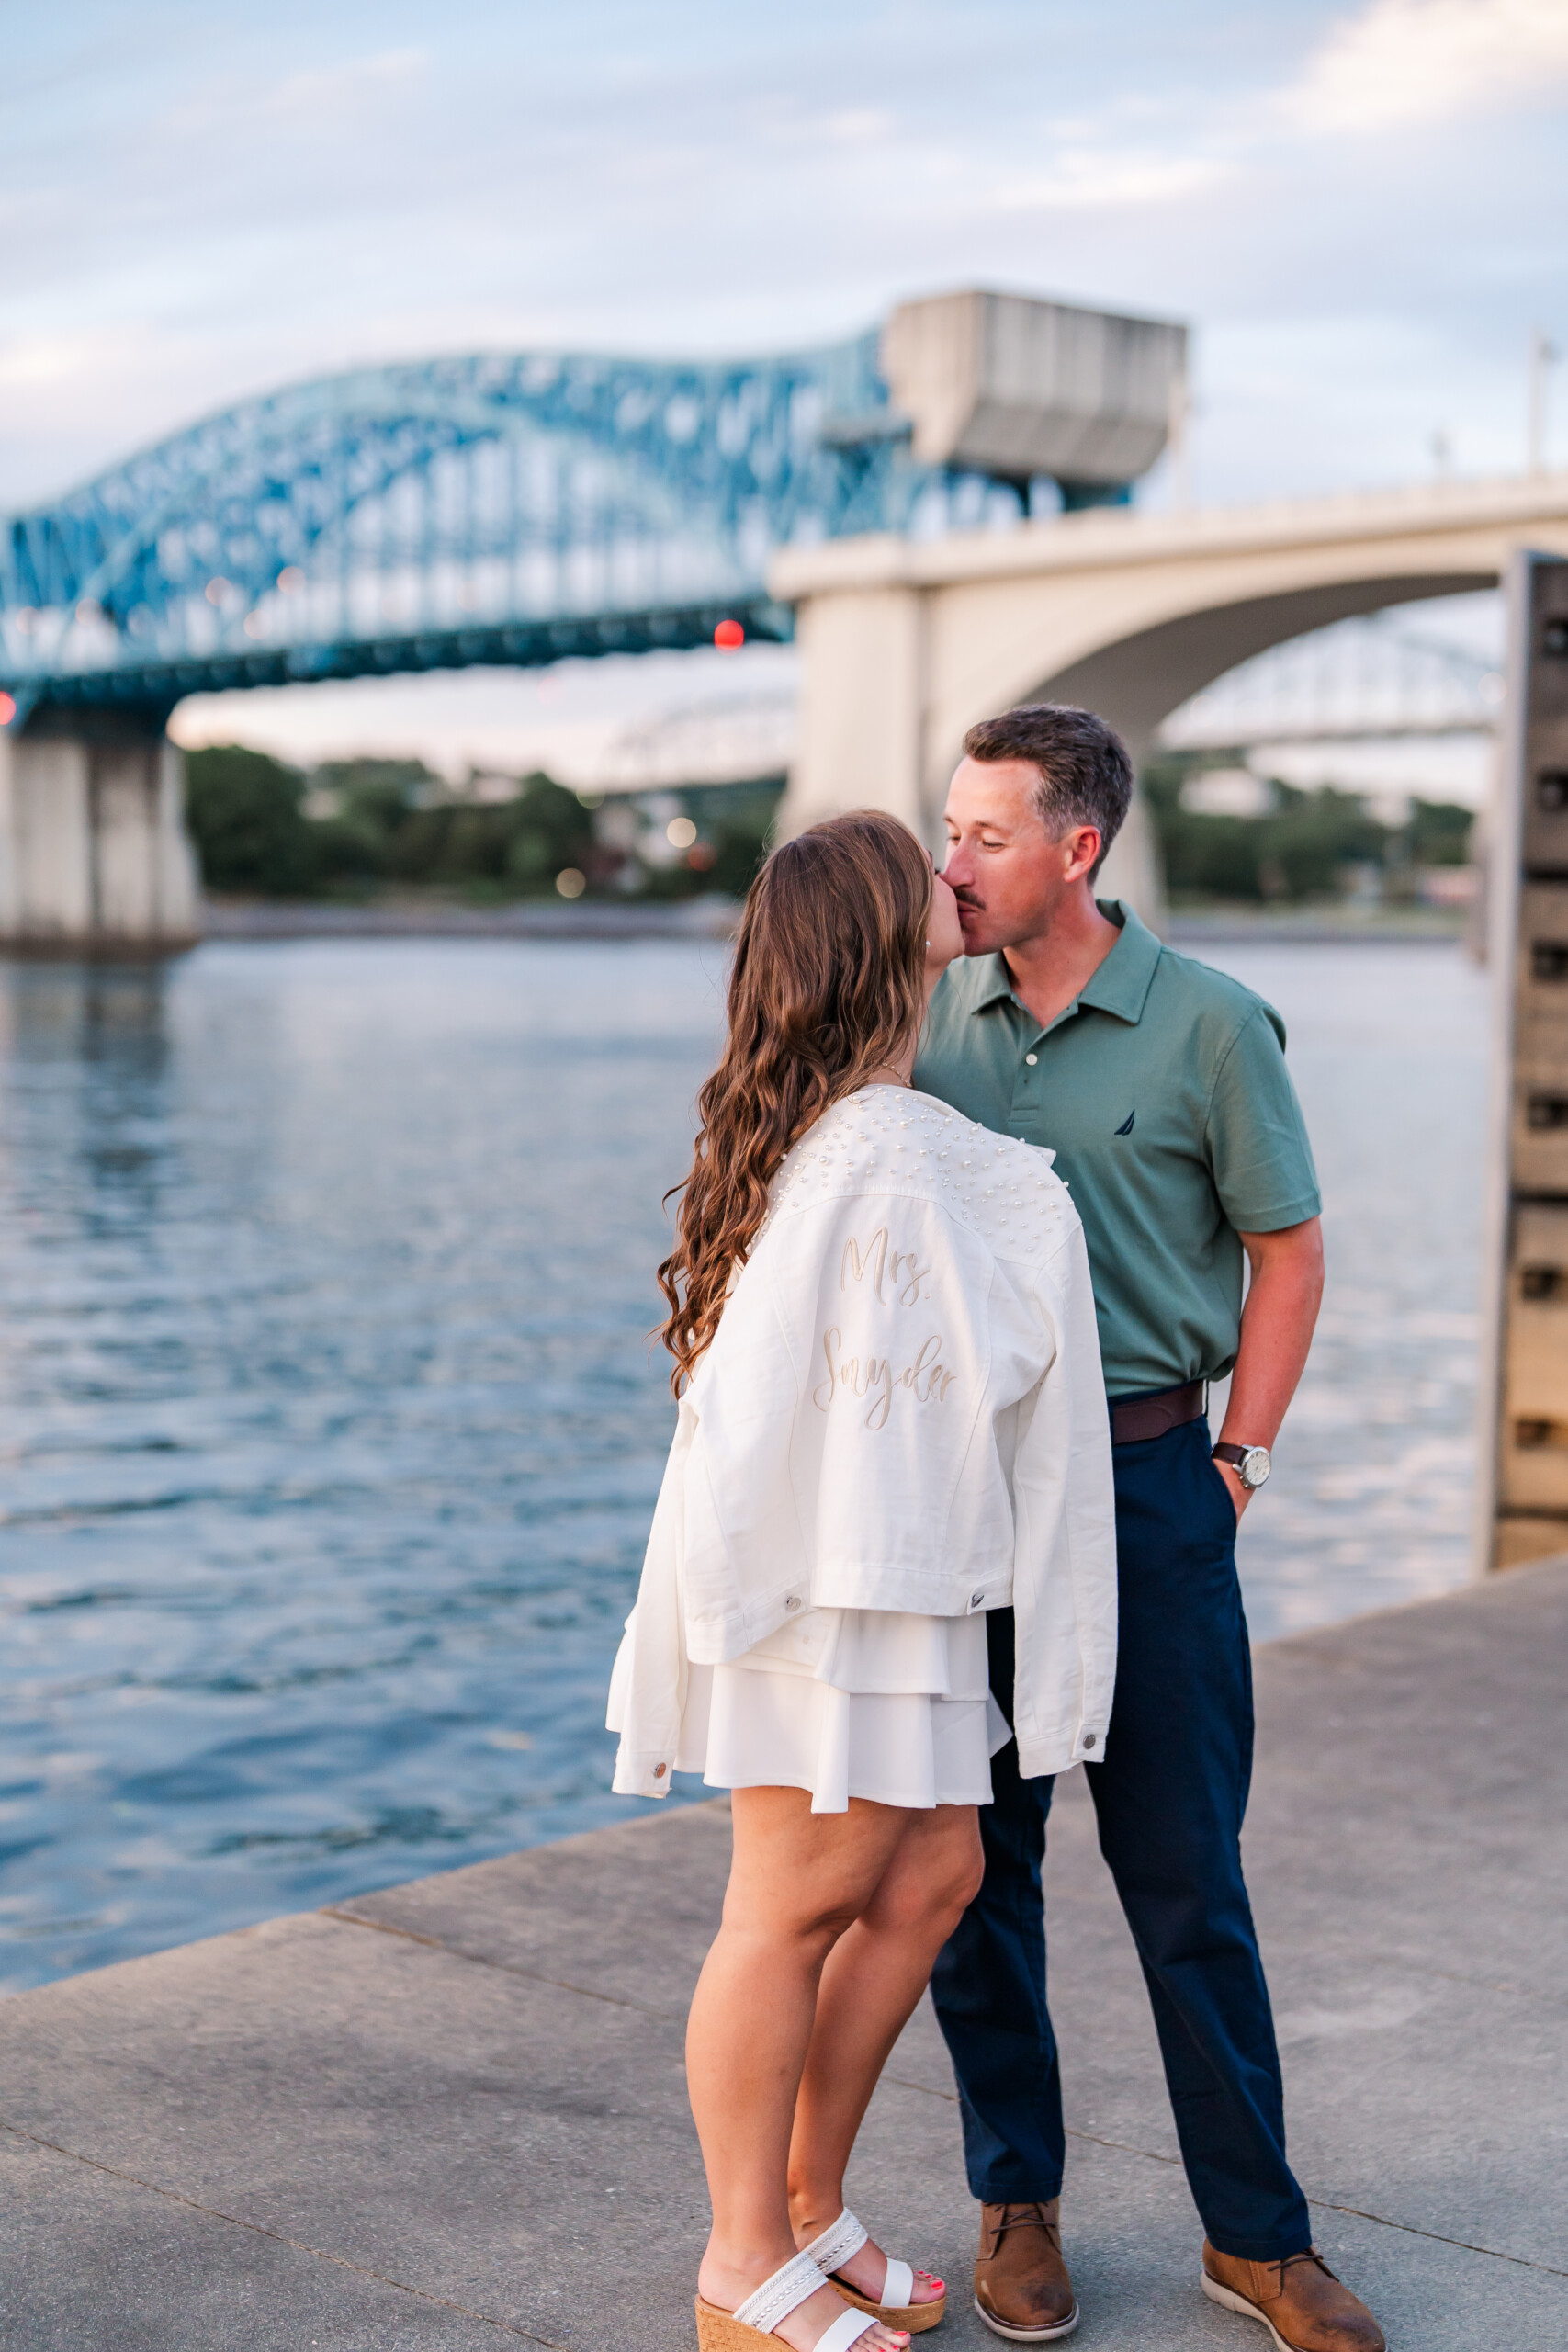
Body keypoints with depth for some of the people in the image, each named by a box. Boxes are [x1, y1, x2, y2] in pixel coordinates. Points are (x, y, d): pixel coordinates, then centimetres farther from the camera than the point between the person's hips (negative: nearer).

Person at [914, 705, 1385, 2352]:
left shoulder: (1206, 1024, -5)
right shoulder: (926, 1019, 4)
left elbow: (1287, 1251, 2)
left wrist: (1239, 1456, -2)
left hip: (1144, 1478, -3)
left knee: (1186, 1874, 2)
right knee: (973, 1860, 8)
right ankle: (1015, 2202, 24)